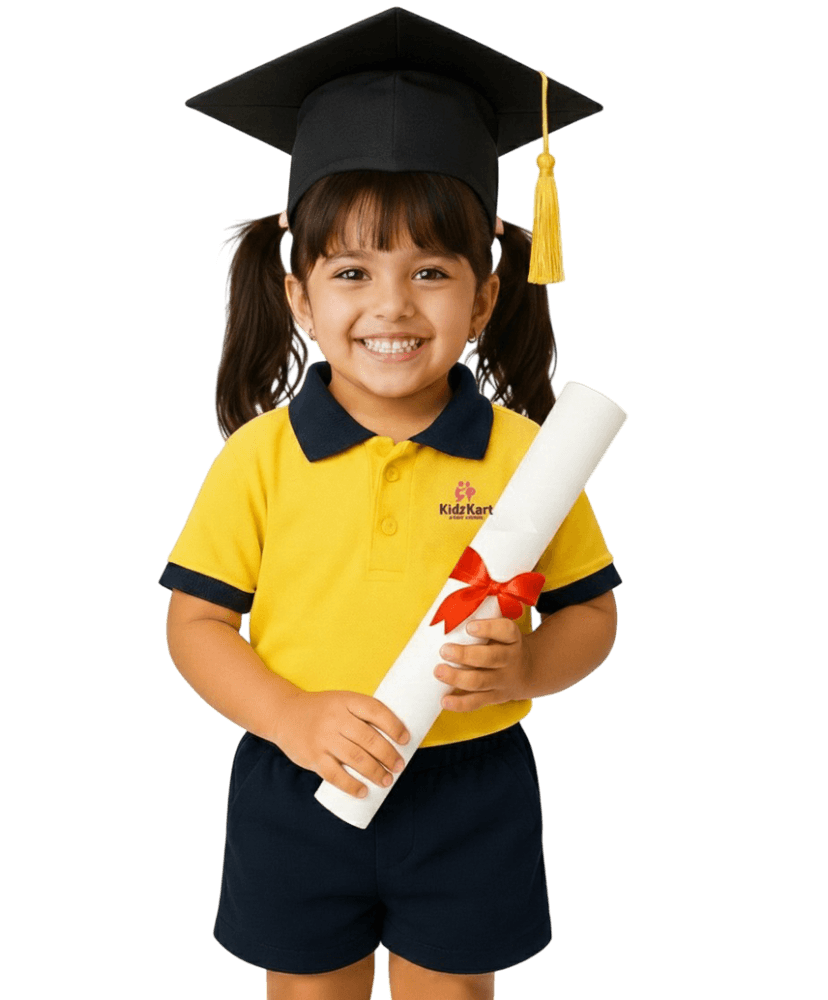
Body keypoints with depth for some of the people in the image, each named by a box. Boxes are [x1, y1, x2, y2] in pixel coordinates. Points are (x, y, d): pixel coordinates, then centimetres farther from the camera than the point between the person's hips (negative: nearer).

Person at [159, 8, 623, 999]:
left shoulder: (524, 451, -10)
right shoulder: (259, 453, -10)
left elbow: (590, 613, 0)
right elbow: (196, 623, -5)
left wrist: (525, 666, -20)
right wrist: (292, 717, -19)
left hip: (469, 792, 0)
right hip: (297, 791, 1)